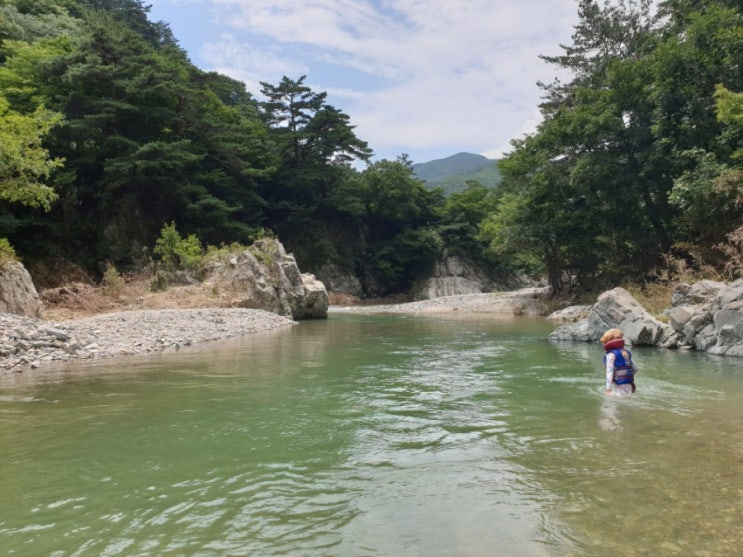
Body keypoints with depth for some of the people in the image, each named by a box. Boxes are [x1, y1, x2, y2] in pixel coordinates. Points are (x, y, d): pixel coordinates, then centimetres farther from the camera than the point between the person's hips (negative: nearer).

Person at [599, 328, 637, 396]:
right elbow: (635, 368, 21)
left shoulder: (611, 354, -10)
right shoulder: (626, 352, 13)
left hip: (619, 386, -8)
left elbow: (609, 371, -18)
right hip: (629, 386, 8)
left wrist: (608, 388, -21)